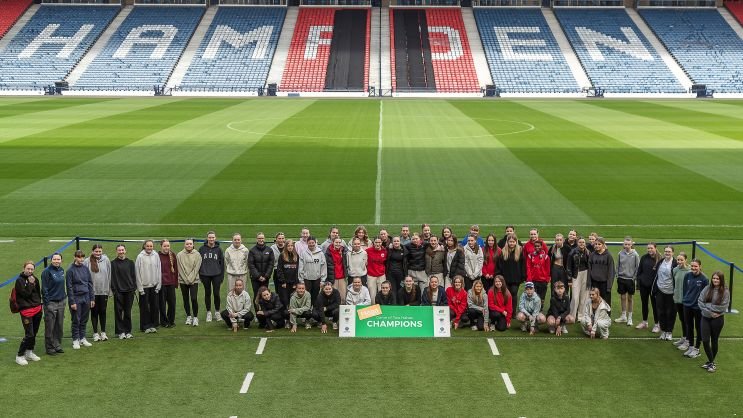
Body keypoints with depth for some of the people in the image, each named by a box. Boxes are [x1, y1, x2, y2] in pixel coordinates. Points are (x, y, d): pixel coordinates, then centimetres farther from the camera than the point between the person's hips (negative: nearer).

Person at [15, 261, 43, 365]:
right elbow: (25, 294, -16)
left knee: (34, 333, 13)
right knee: (29, 334, -10)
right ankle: (19, 356, 1)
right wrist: (30, 284, -17)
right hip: (26, 311, -7)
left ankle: (29, 352, 27)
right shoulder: (20, 280, -8)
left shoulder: (35, 279, 10)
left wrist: (39, 304, 12)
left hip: (37, 310, 7)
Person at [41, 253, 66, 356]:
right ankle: (50, 348, 9)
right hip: (51, 303, -7)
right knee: (50, 328, 1)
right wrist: (47, 304, -15)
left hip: (61, 302, 7)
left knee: (59, 326, 12)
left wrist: (64, 295, 12)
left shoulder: (61, 270, 9)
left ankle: (57, 345, 22)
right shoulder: (47, 271, -12)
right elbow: (44, 289, -12)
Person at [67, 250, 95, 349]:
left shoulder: (85, 269, 7)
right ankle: (75, 340, 9)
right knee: (76, 320, 1)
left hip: (86, 298, 4)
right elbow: (69, 287, -8)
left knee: (84, 320, 10)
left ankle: (82, 338, 20)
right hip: (76, 298, -4)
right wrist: (72, 302, -12)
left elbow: (90, 284, 11)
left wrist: (92, 298, 7)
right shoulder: (70, 270, -7)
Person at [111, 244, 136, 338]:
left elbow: (134, 276, 10)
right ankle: (120, 332, 6)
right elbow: (112, 277, -2)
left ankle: (128, 331, 12)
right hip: (118, 292, -2)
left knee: (128, 312, 6)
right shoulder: (113, 263, 1)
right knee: (118, 312, 0)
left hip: (129, 291, 2)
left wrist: (134, 288, 2)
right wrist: (114, 289, -9)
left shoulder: (130, 263, 9)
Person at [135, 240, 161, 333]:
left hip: (154, 285, 3)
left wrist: (158, 285, 3)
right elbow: (138, 273, -6)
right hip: (144, 286, -3)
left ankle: (153, 325, 17)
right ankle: (146, 326, 9)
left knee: (155, 306, 7)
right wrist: (140, 287, -9)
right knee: (145, 307, 2)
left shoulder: (156, 256, 2)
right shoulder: (140, 257, -8)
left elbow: (159, 271, 7)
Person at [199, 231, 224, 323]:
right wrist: (199, 275, 0)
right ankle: (209, 313, 17)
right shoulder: (202, 249, 1)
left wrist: (222, 276, 2)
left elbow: (222, 263, 6)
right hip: (205, 275, 0)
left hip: (216, 275, 0)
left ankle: (217, 312, 15)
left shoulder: (218, 249, 3)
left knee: (216, 294, 0)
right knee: (207, 293, 8)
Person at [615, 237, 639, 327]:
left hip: (630, 279, -2)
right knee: (623, 297, 10)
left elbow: (637, 267, -4)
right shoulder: (620, 254, -1)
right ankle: (623, 316, 20)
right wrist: (617, 275, 1)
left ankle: (630, 317, 14)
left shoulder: (635, 255, -8)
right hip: (621, 279, 2)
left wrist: (634, 277, -8)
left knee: (630, 298, 6)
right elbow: (618, 266, 7)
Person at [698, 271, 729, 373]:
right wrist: (709, 312, -14)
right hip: (705, 318, 2)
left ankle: (711, 362, 25)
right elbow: (700, 301, -4)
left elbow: (723, 307, -14)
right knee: (705, 340, -2)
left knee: (714, 341, 11)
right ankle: (711, 362, 15)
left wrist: (707, 305, -12)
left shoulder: (725, 292, -8)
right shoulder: (707, 289, -1)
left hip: (718, 319, -2)